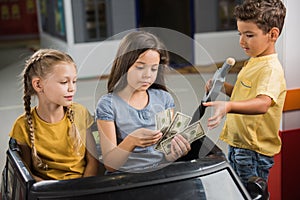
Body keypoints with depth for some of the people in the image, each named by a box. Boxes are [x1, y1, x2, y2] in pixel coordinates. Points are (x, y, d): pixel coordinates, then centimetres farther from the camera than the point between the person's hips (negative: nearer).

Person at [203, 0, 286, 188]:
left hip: (255, 151, -10)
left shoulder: (271, 69, -21)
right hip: (238, 144, 10)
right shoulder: (253, 62, 11)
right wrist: (222, 87, 6)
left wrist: (229, 106, -54)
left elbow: (263, 103, -38)